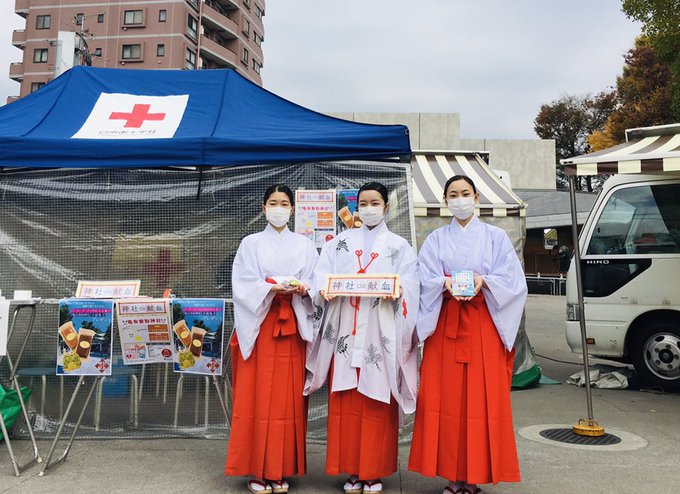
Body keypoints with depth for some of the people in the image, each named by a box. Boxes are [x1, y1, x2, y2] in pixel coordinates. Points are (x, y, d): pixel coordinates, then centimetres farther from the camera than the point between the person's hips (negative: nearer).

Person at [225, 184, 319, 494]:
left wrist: (301, 288, -15)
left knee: (288, 397, 2)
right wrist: (272, 288, -18)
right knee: (257, 396, -2)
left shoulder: (304, 245, 13)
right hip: (259, 326, -1)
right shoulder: (251, 243, 7)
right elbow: (243, 286, -3)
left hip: (292, 328, 2)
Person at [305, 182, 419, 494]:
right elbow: (323, 272, 5)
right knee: (345, 401, 2)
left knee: (377, 402, 0)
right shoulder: (341, 241, 15)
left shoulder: (399, 246, 10)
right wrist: (324, 287, -17)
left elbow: (409, 285, -1)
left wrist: (396, 291, -23)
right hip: (346, 330, 2)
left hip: (380, 332, -2)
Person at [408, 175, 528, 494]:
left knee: (483, 399, -2)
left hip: (484, 324, -1)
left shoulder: (495, 237, 9)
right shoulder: (436, 239, 12)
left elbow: (511, 279, 1)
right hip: (445, 324, 1)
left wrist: (482, 281, -16)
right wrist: (445, 283, -17)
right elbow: (425, 280, 2)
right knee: (446, 397, -1)